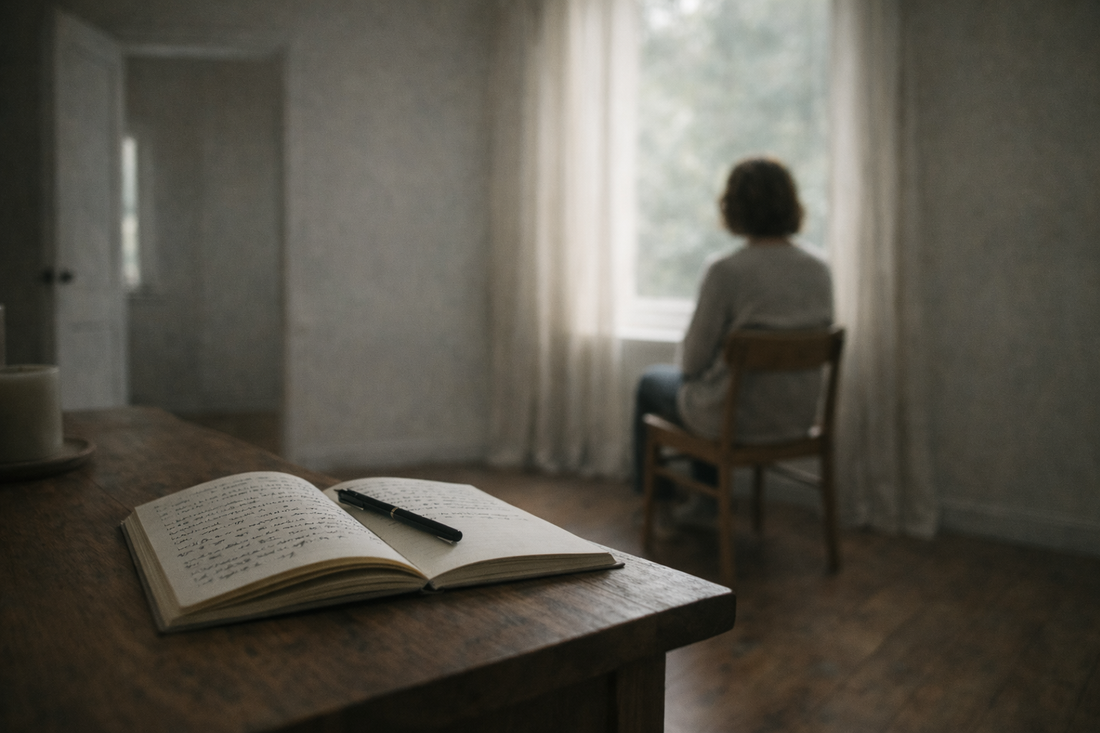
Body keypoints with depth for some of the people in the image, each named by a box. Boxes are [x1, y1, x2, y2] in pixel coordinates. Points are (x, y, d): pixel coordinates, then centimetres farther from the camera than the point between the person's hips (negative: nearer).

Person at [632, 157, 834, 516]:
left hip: (736, 419, -5)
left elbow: (693, 361, -16)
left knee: (650, 382, 26)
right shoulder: (819, 270, -6)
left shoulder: (725, 272, -24)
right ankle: (708, 501, 46)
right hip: (798, 417, 6)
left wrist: (687, 351, 9)